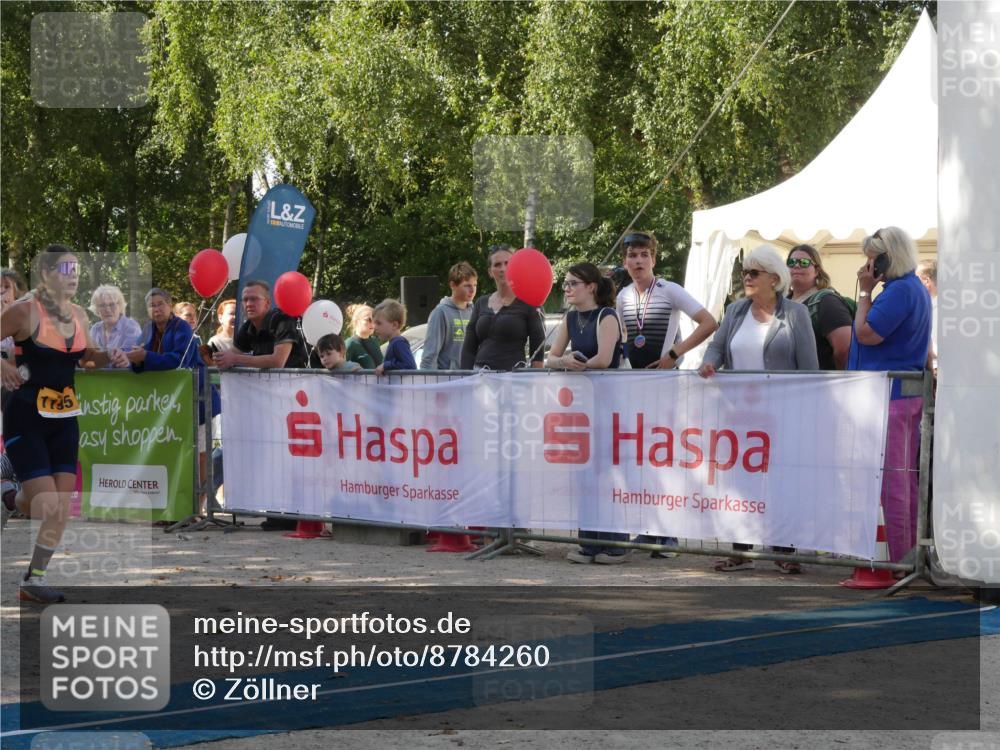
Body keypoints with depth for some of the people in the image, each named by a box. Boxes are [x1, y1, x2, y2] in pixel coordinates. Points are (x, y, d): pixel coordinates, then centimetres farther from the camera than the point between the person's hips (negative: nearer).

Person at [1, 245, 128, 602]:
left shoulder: (78, 314, 6)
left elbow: (88, 352, 24)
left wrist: (108, 357, 4)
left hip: (64, 420, 6)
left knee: (63, 509, 3)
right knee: (49, 507, -11)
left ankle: (34, 579, 19)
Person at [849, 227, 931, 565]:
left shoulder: (899, 290, -16)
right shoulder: (915, 288, 17)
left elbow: (867, 334, -16)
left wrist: (865, 292, -6)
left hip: (888, 395, -10)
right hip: (908, 392, 10)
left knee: (891, 478, -9)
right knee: (905, 477, 12)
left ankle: (897, 558, -9)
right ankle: (909, 552, 16)